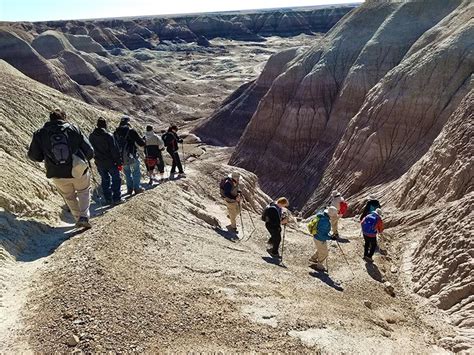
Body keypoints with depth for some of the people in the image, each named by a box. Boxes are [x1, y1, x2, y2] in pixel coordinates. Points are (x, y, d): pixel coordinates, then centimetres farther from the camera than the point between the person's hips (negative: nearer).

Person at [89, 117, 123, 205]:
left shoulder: (91, 136, 4)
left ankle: (108, 199, 15)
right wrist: (119, 162, -9)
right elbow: (115, 150, -14)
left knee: (105, 180, 13)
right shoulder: (108, 136, -15)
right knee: (116, 179, 5)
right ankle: (116, 198, 3)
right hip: (110, 162, -5)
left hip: (99, 163, 5)